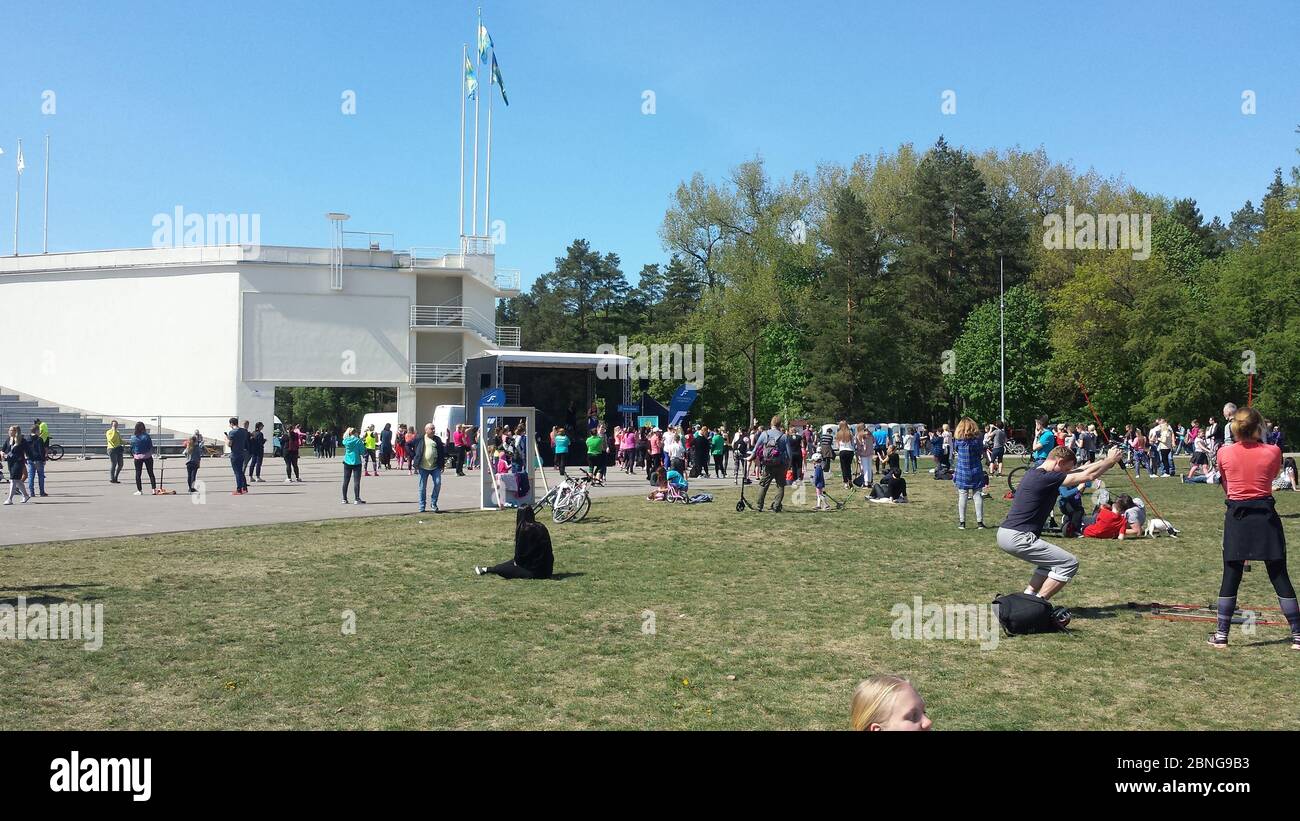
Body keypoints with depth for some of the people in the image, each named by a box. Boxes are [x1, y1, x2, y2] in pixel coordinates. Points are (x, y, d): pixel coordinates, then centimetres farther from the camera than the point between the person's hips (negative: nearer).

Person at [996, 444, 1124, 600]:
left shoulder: (1033, 473, 14)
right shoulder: (1047, 478, -15)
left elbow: (1080, 471, 26)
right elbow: (1088, 475, -11)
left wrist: (1105, 461, 25)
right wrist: (1110, 460, 5)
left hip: (1005, 533, 10)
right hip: (1017, 538, -10)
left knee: (1051, 560, 27)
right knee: (1069, 564, -4)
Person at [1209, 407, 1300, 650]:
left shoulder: (1224, 453, -5)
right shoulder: (1272, 452, -7)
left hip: (1236, 518, 1)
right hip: (1265, 516, 0)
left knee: (1230, 578, 7)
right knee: (1280, 577, 7)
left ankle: (1221, 635, 7)